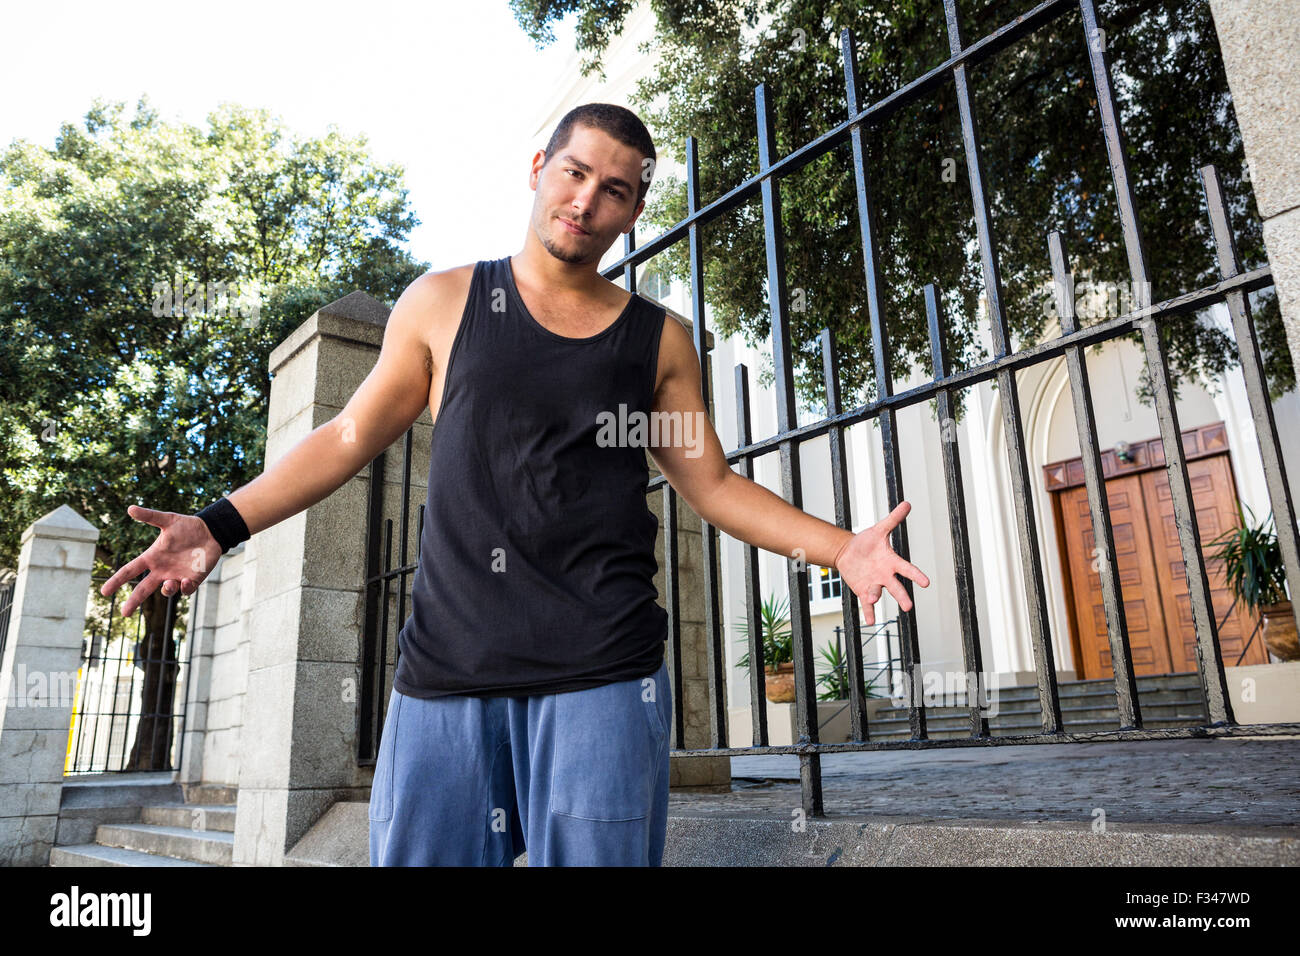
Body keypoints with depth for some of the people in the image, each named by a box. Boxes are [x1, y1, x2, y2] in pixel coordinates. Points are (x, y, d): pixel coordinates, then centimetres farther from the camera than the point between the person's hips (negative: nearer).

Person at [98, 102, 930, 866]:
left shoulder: (659, 340, 10)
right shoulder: (443, 303, 9)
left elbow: (713, 484, 11)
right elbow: (351, 437, 13)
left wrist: (841, 546, 0)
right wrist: (221, 525, 5)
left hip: (602, 680, 0)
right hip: (445, 677, 1)